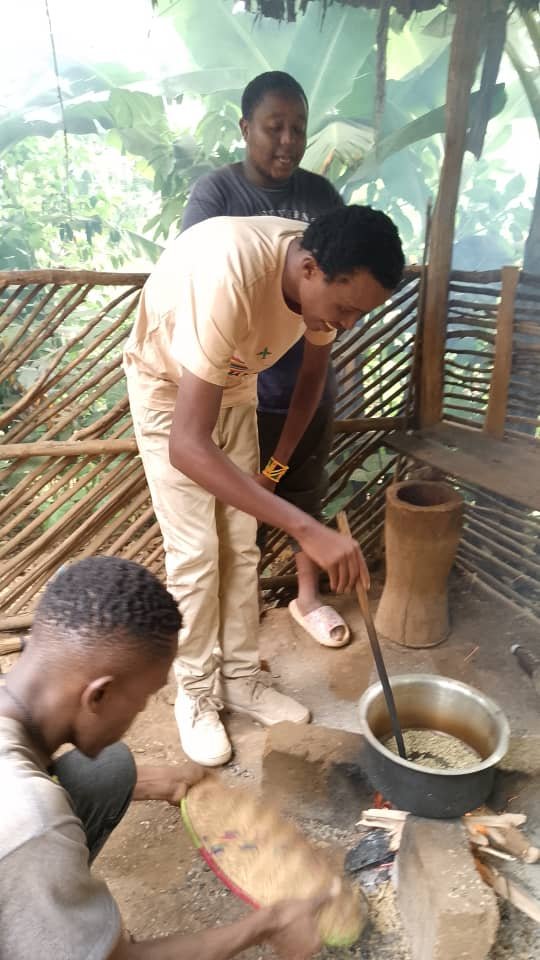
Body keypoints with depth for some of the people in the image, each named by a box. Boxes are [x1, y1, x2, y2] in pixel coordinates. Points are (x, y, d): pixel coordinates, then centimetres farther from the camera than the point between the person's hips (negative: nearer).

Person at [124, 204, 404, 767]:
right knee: (195, 552, -6)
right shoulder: (228, 277, -42)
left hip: (234, 386, 6)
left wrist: (278, 461, 3)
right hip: (167, 387, -5)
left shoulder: (326, 275, -20)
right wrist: (306, 528, -52)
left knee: (240, 546, 7)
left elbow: (314, 371, 1)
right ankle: (195, 693, 14)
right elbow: (187, 446, -48)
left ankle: (241, 679, 23)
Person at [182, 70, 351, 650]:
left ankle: (308, 596, 35)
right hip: (242, 385, -4)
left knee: (307, 490, 15)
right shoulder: (215, 192, -8)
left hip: (310, 378, 4)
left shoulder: (319, 193, 5)